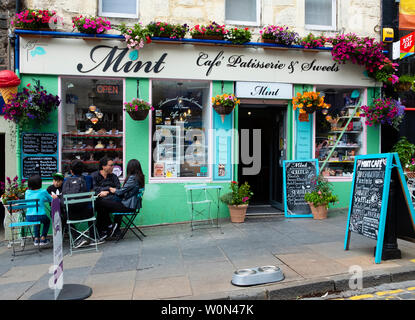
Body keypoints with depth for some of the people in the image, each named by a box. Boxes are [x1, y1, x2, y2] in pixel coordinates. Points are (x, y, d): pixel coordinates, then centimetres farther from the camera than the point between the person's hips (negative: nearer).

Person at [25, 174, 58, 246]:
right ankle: (43, 239, 22)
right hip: (40, 216, -4)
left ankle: (36, 239, 31)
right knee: (47, 221, 31)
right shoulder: (43, 192, -3)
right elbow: (51, 199, 14)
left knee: (37, 221, 38)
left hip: (28, 218, 4)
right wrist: (54, 197, 39)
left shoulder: (27, 192, 8)